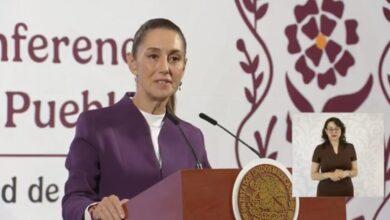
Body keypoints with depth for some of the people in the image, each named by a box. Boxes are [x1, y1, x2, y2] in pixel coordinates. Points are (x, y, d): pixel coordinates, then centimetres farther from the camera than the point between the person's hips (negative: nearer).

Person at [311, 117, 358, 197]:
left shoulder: (349, 148, 2)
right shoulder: (319, 149, -3)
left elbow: (355, 171, 8)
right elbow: (313, 175, -2)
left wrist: (346, 173, -15)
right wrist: (329, 175, -20)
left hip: (345, 194, 2)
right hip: (326, 194, -2)